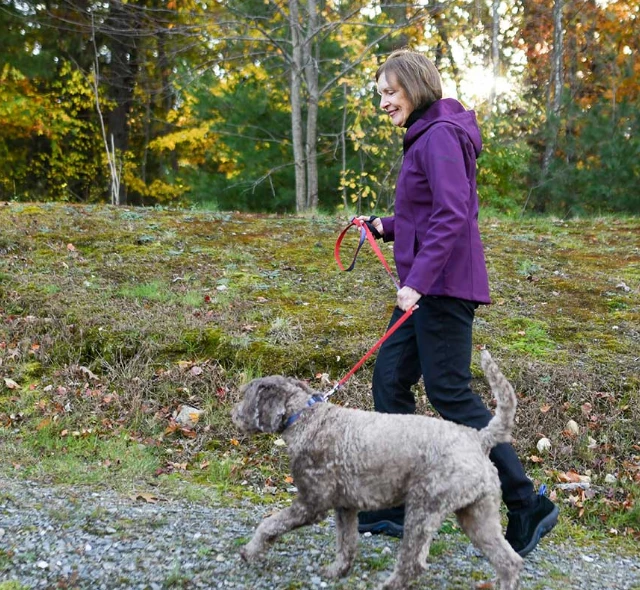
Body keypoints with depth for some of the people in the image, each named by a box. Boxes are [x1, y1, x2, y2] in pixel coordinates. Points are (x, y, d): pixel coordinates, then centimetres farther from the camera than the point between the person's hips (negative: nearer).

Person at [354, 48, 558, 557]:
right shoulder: (424, 135, 17)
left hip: (443, 287, -10)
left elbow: (453, 214, -23)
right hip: (426, 286, 10)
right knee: (390, 380, 10)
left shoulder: (440, 136, -14)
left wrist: (418, 280, -27)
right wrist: (385, 226, 9)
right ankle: (396, 506, 17)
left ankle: (528, 505, 3)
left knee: (450, 393, -6)